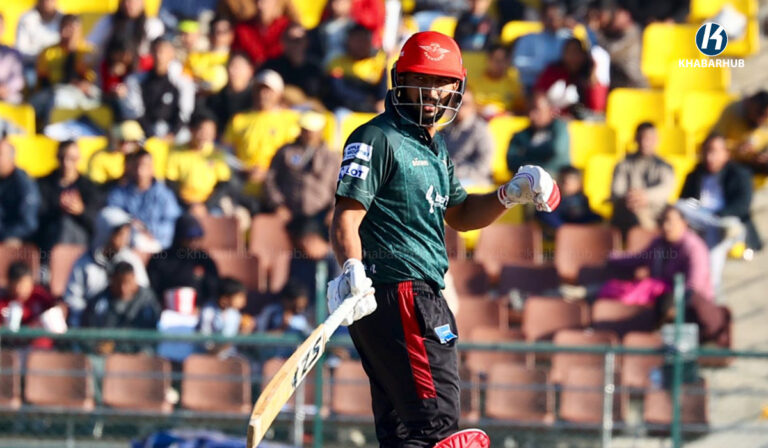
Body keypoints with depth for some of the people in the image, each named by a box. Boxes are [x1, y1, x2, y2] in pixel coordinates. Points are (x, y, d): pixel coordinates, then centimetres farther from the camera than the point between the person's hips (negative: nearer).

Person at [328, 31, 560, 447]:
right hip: (397, 294, -10)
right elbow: (347, 214, -17)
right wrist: (352, 268, -34)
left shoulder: (435, 146, 21)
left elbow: (459, 214, 31)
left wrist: (510, 194, 15)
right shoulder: (378, 139, -8)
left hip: (419, 297, 10)